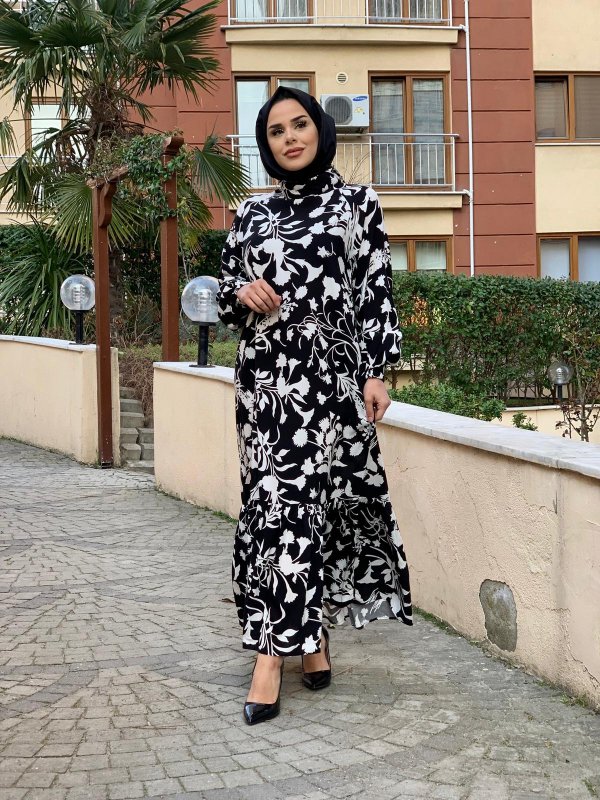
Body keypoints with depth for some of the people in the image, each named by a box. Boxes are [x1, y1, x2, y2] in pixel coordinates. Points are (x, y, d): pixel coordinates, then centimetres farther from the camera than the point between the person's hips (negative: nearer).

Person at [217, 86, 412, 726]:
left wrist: (377, 372, -5)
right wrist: (240, 292, -6)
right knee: (291, 502, 4)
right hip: (266, 373, 3)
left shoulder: (357, 203, 5)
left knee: (294, 500, -9)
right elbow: (225, 301, 17)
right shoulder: (251, 213, 13)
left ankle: (272, 654, -8)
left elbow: (377, 292, 2)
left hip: (330, 370, -3)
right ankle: (311, 638, 17)